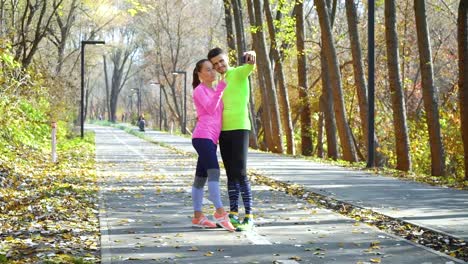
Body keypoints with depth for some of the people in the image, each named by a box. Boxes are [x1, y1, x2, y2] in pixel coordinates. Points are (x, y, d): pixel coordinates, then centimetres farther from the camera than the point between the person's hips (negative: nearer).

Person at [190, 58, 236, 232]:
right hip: (202, 137, -8)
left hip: (212, 139, 9)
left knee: (202, 176, 8)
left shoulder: (214, 91, 22)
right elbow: (210, 109, -14)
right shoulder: (199, 90, -1)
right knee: (214, 172, -20)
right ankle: (220, 212, -28)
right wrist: (220, 88, -18)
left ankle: (197, 217, 9)